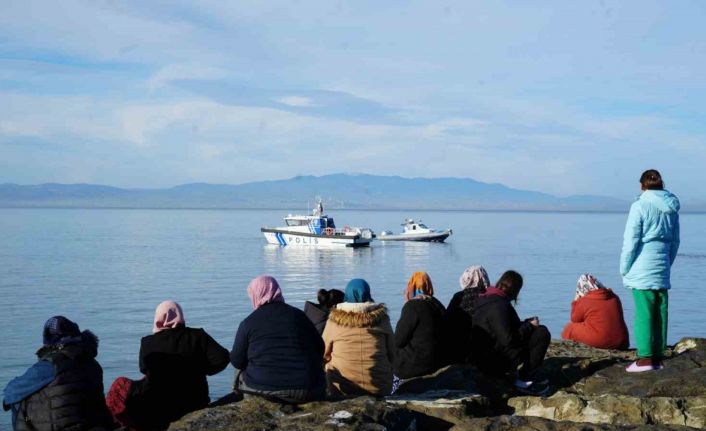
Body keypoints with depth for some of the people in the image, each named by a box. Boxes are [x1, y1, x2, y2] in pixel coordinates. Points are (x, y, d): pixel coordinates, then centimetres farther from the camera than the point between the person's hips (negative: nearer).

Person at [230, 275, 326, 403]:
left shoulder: (248, 322, -3)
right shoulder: (298, 315, 5)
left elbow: (237, 361, 1)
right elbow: (320, 349, 8)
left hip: (264, 390, -1)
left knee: (241, 373, 27)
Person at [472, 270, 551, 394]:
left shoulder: (486, 300, 11)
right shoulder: (498, 305, -20)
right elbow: (508, 340, -24)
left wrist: (528, 323, 15)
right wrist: (529, 326, -10)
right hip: (495, 364, -10)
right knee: (542, 333, -11)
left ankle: (530, 375, 19)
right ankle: (524, 380, -5)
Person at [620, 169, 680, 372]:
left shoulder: (640, 206, -9)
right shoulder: (672, 209, 10)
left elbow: (630, 241, -10)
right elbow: (675, 241, 16)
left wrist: (624, 268, -2)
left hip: (642, 271, -6)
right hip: (662, 271, 6)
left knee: (643, 313, -5)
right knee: (660, 314, 8)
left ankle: (645, 358, -7)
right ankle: (657, 357, 13)